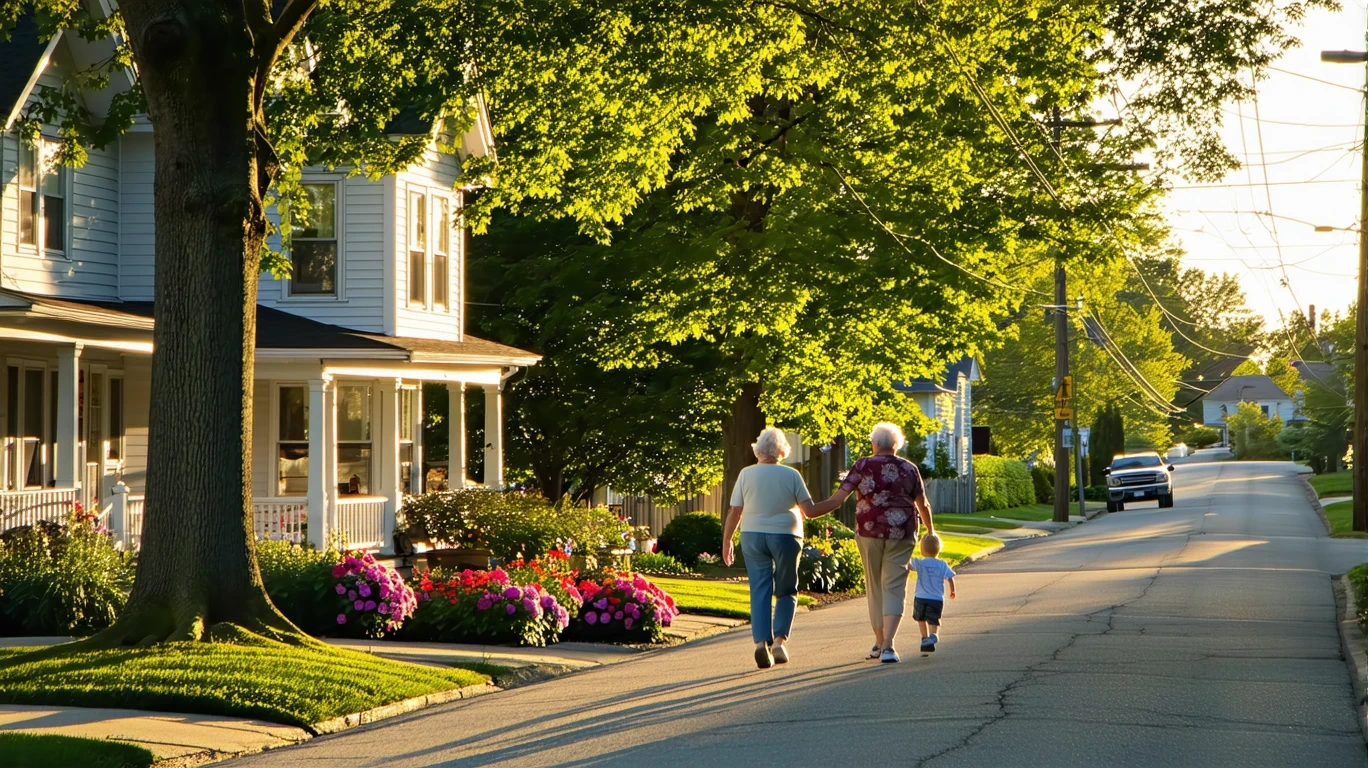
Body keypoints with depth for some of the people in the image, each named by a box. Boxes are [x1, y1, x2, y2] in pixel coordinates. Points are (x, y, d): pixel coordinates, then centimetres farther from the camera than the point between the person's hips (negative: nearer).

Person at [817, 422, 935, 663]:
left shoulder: (862, 467, -1)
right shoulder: (908, 469, 3)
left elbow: (838, 498, -9)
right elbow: (922, 504, 11)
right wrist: (930, 530, 27)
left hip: (869, 533, 0)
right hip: (901, 534, 0)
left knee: (875, 586, 15)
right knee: (894, 588, -1)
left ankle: (879, 643, 24)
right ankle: (887, 645, -15)